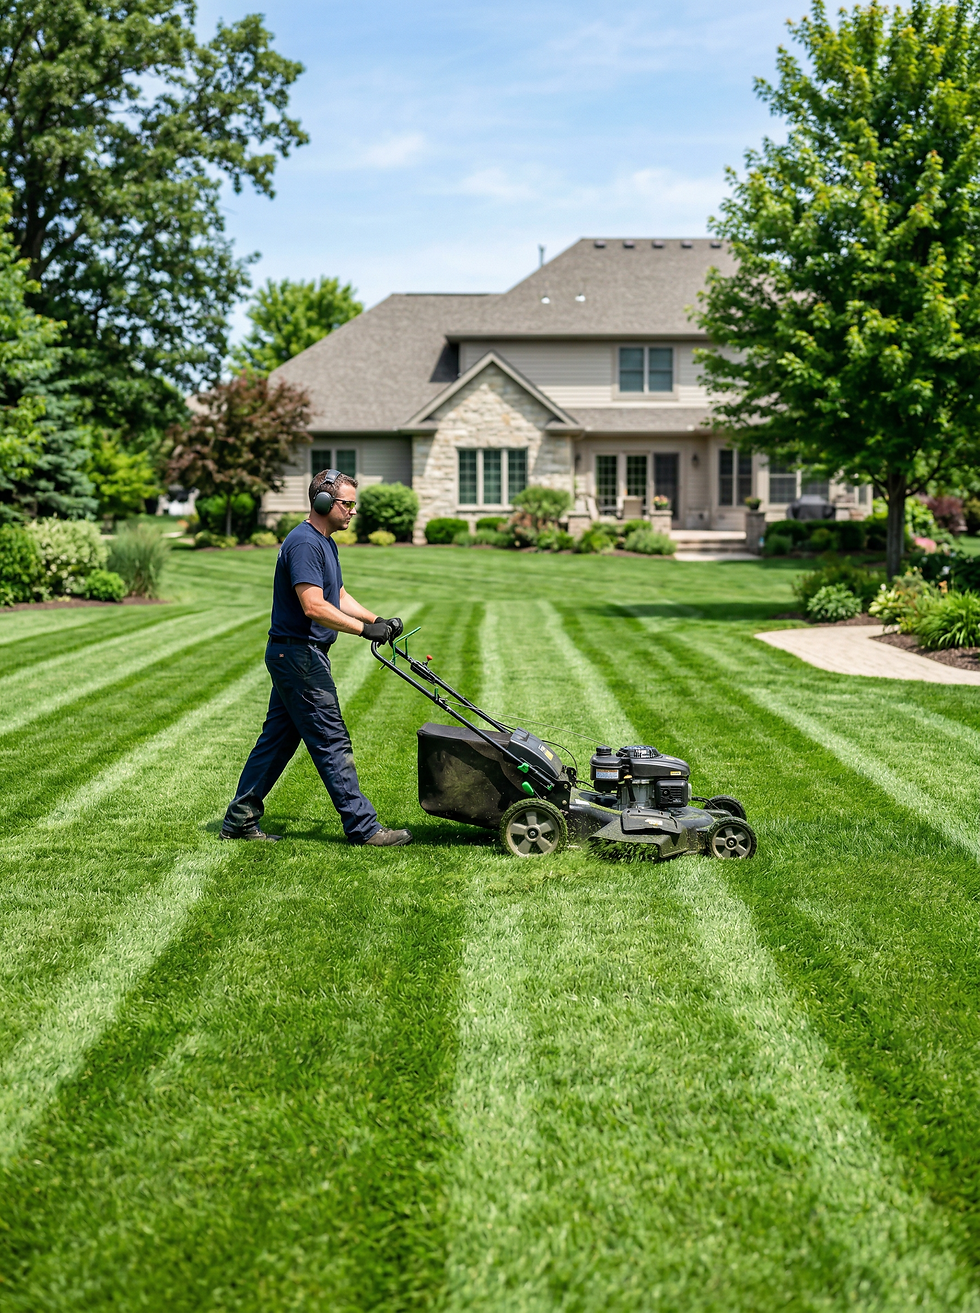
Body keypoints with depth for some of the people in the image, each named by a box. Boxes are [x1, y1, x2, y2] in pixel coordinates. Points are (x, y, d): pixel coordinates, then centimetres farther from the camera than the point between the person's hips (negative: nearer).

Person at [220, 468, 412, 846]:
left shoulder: (325, 543, 16)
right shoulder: (304, 543, -18)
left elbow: (338, 597, 21)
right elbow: (314, 607, -26)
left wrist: (378, 621, 8)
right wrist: (365, 629, -23)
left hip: (294, 657, 11)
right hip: (298, 655, -11)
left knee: (278, 738, 13)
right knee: (332, 742, -6)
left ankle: (240, 819, 18)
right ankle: (363, 827, -2)